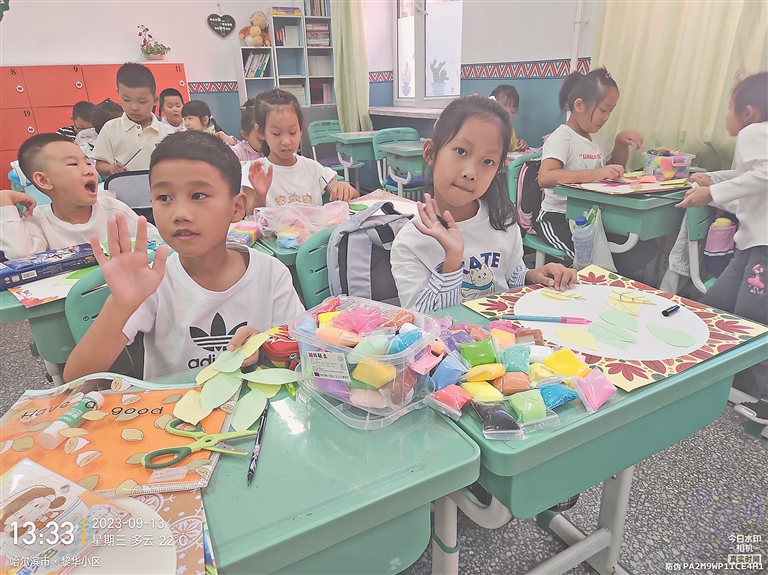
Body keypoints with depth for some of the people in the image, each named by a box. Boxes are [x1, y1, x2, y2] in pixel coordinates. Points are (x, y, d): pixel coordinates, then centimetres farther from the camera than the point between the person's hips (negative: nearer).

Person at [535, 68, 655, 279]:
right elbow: (545, 178, -32)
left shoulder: (596, 138, 13)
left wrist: (621, 142, 11)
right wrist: (595, 173, -38)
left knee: (643, 247, -8)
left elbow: (616, 167, 32)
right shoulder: (561, 138, -12)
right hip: (558, 217, -8)